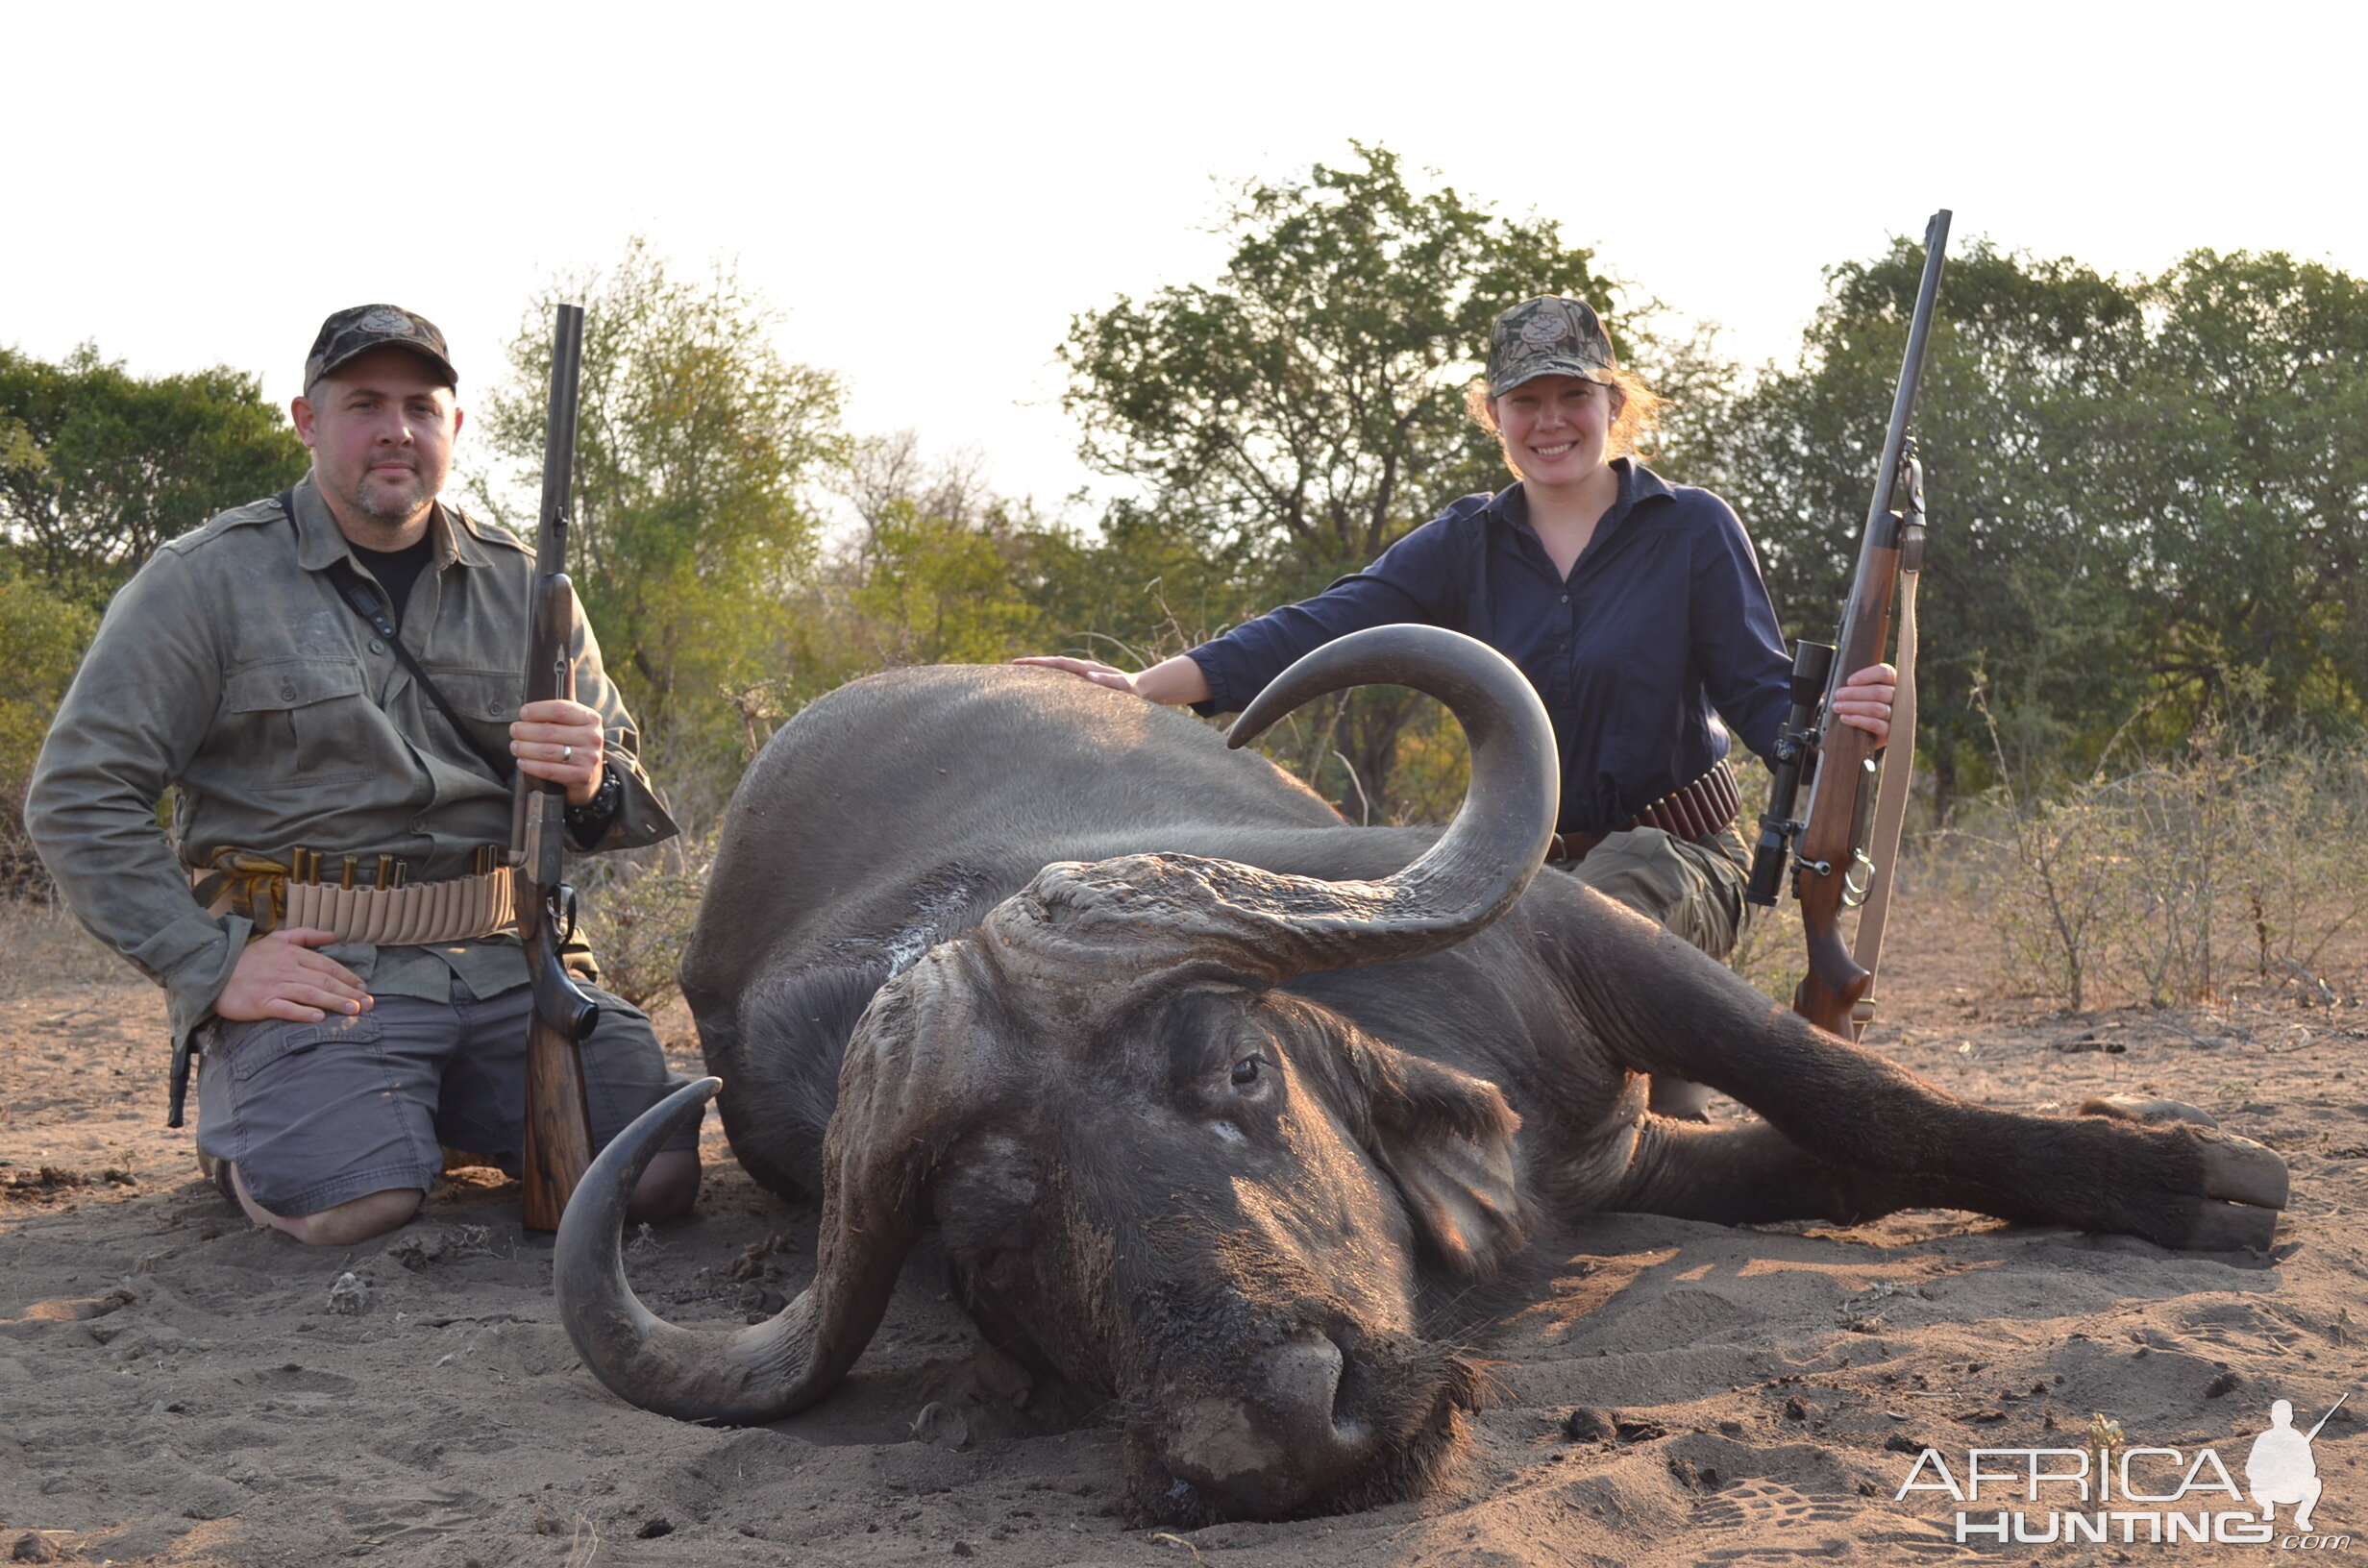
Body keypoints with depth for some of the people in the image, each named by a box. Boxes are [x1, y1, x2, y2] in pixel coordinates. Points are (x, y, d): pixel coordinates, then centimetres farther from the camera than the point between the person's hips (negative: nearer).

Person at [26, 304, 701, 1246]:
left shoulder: (523, 587, 13)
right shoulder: (209, 582, 2)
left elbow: (629, 806, 16)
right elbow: (78, 799, -2)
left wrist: (592, 787, -10)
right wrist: (211, 965, -11)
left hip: (503, 961, 4)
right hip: (315, 969, -4)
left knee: (660, 1168, -15)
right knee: (349, 1199, -29)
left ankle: (439, 1108, 15)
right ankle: (243, 1112, 8)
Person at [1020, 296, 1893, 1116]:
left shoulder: (1693, 529, 0)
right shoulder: (1466, 544, 7)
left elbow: (1758, 692, -4)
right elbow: (1325, 628, -6)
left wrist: (1831, 717, -30)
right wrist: (1149, 685, -21)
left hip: (1674, 860, -3)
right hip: (1526, 867, 4)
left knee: (1599, 903, -39)